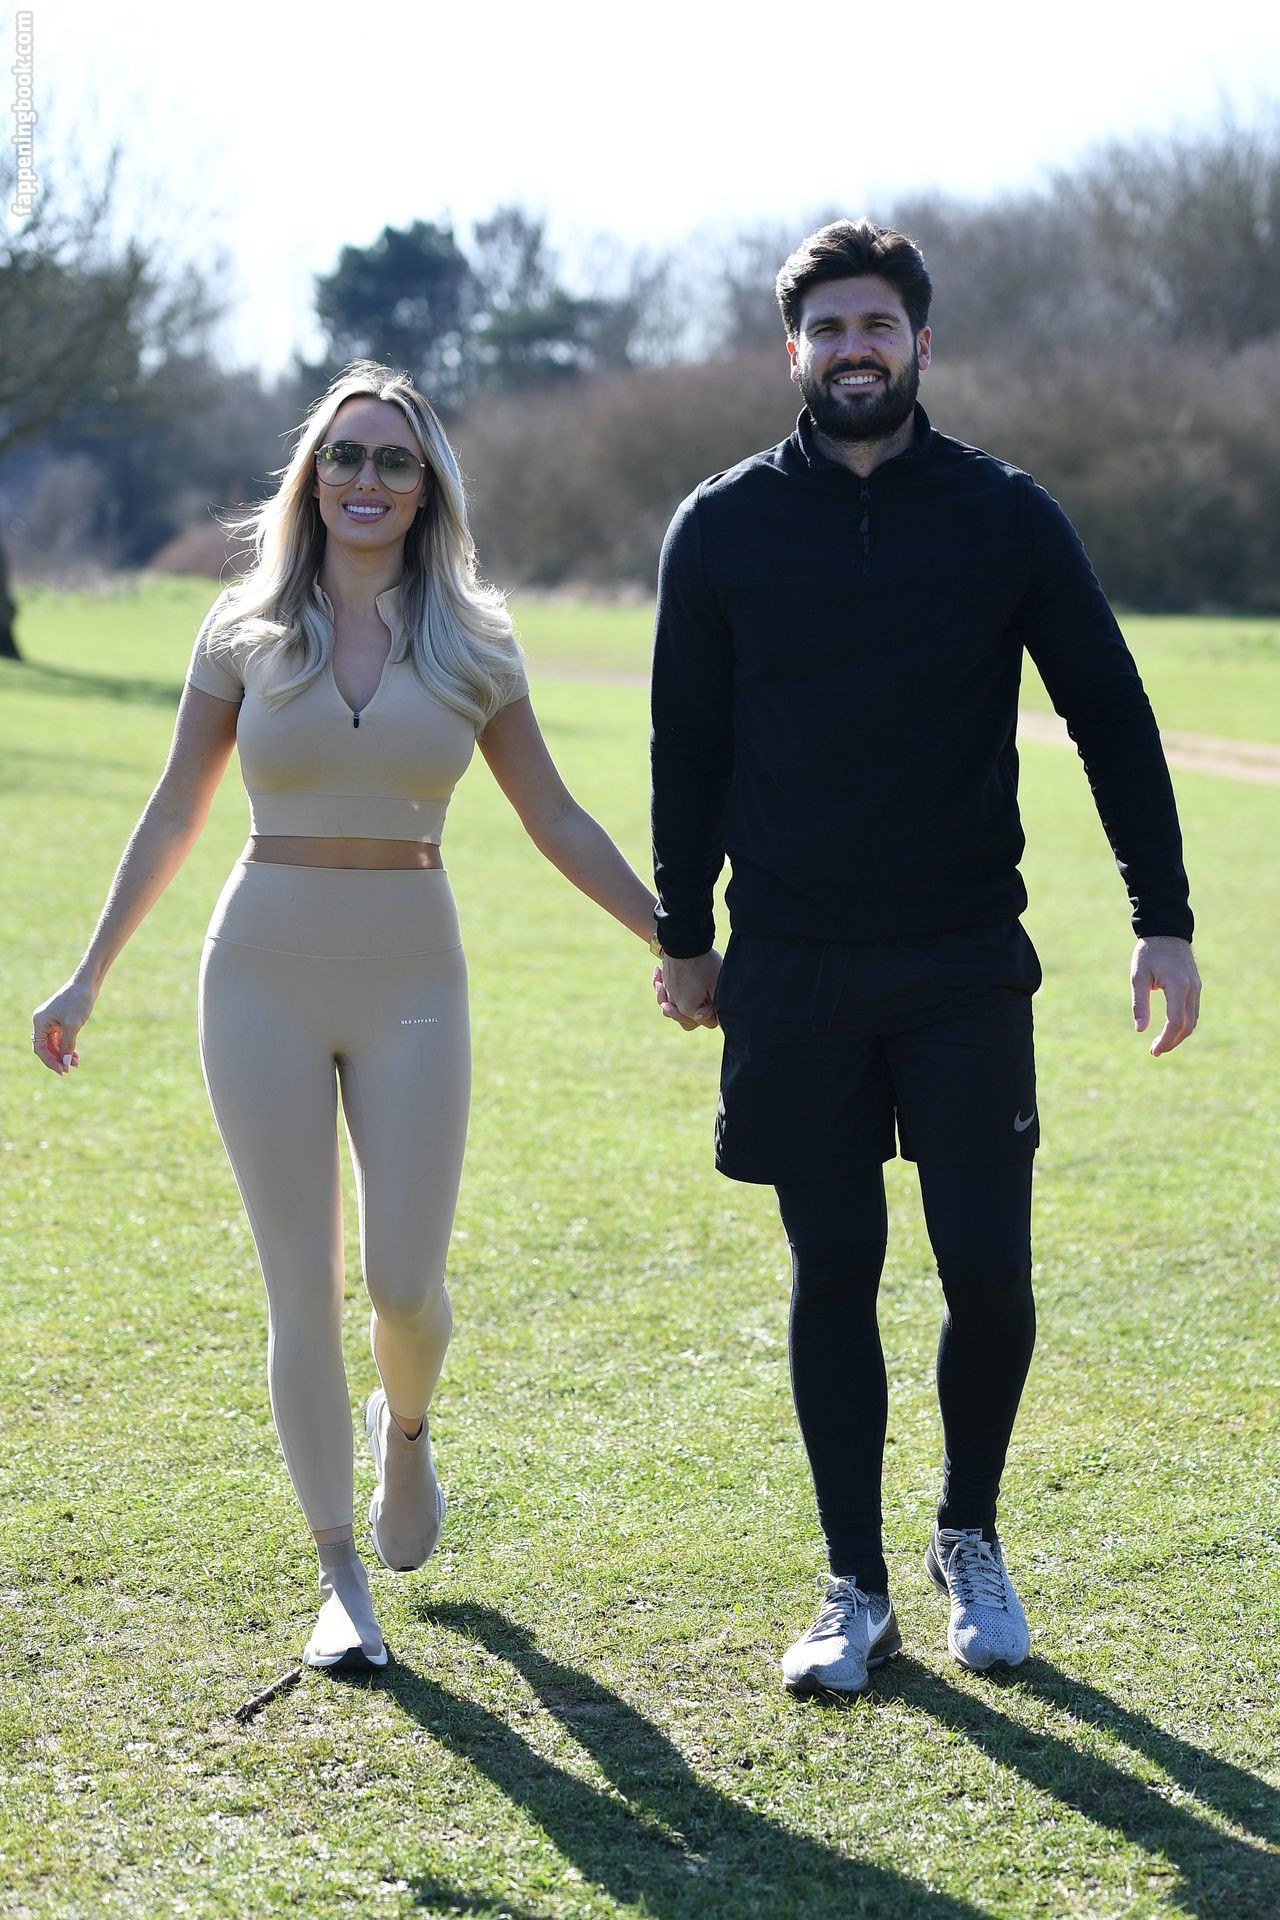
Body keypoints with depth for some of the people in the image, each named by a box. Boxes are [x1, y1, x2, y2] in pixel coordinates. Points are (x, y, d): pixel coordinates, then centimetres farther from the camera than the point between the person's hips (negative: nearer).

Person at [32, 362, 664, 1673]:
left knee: (404, 1282, -4)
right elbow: (174, 813, 10)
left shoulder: (472, 645, 3)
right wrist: (87, 976, 10)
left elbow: (555, 822, 10)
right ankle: (340, 1583, 9)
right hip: (265, 973, 0)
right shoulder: (245, 631, 2)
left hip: (411, 976, 0)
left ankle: (403, 1428, 33)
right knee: (302, 1289, -1)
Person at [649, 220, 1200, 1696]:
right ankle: (856, 1592, 15)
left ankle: (969, 1536, 21)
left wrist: (1163, 920, -2)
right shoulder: (724, 528, 3)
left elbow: (1110, 715, 4)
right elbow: (689, 745, 10)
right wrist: (682, 937, 11)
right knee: (831, 1279, 5)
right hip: (794, 974, 1)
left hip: (967, 966, 0)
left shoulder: (1005, 517, 1)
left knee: (989, 1271, -4)